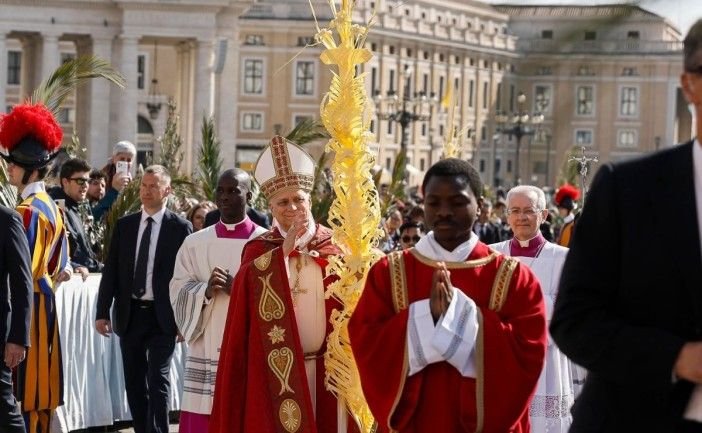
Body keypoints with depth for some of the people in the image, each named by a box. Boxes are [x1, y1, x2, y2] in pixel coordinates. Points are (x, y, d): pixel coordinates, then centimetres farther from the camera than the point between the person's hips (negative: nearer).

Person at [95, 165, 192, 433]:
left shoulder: (180, 228, -3)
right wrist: (102, 312, 1)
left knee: (158, 381, -6)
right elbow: (110, 270, 7)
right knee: (134, 382, 10)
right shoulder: (124, 225, 7)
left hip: (162, 317, -4)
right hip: (129, 314, 4)